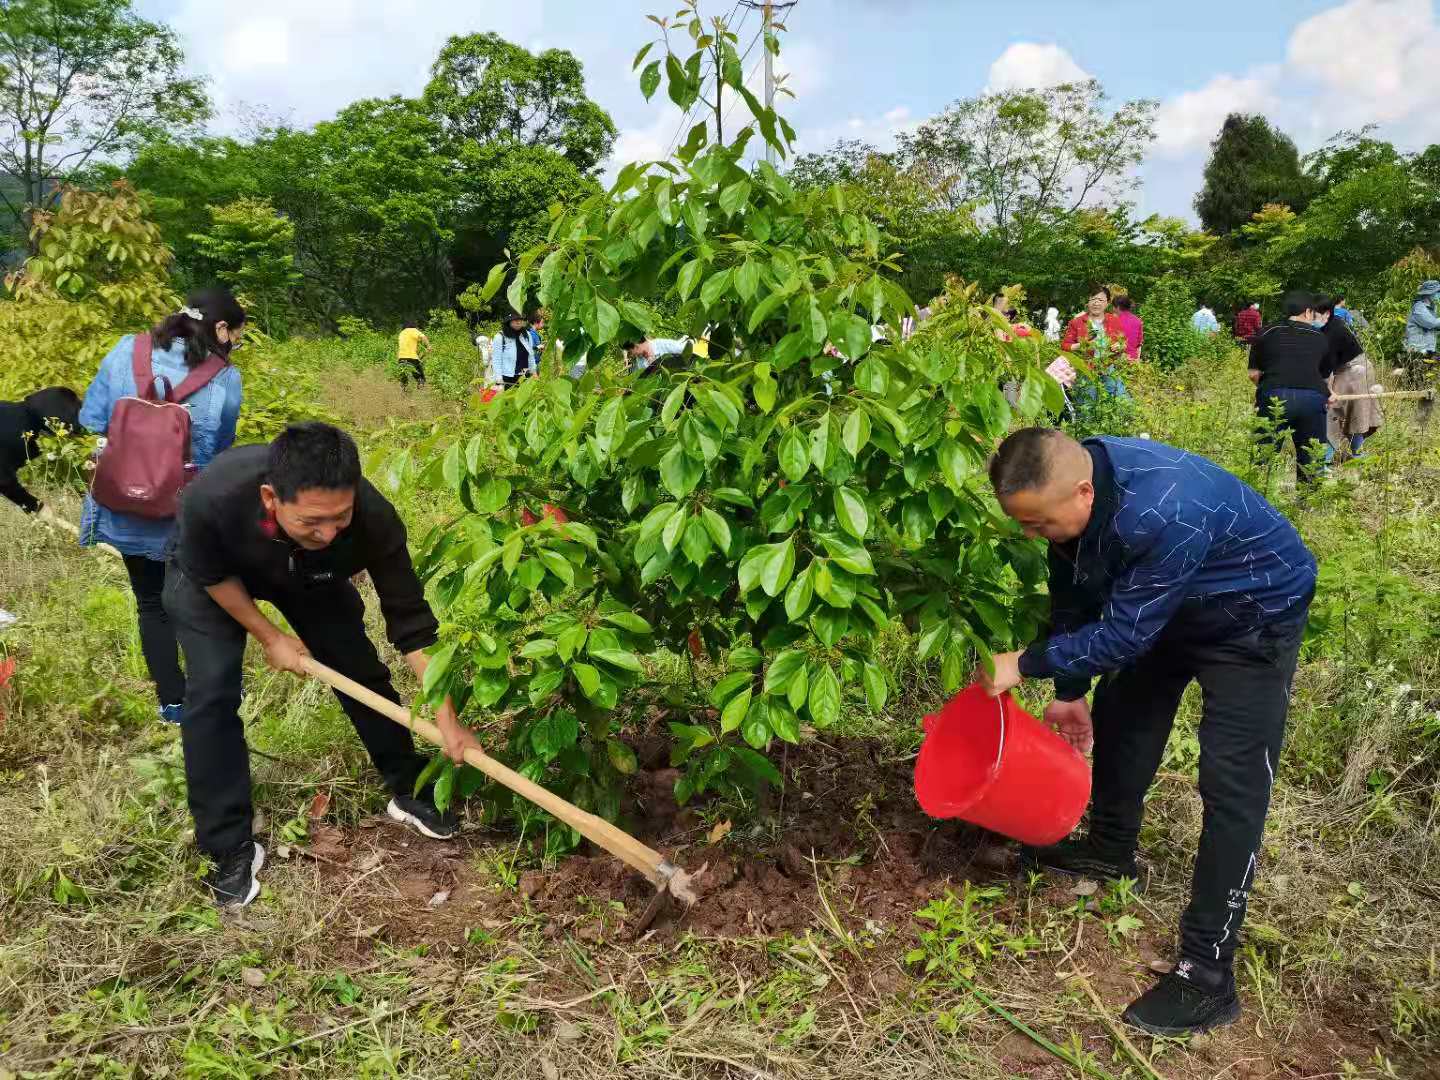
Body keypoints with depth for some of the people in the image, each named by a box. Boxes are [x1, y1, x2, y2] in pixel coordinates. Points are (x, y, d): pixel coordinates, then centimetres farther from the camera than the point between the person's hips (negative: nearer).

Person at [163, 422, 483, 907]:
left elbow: (410, 619, -28)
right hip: (214, 577, -1)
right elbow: (211, 576, -21)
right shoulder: (211, 500, -46)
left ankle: (409, 790, 22)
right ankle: (230, 849, 2)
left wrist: (447, 720, -28)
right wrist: (270, 637, -14)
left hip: (310, 576, 2)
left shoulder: (373, 518, -40)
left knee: (361, 669, 1)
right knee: (212, 692, -11)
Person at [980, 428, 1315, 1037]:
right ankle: (1111, 851, 40)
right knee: (1120, 712, 17)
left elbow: (1123, 632, -33)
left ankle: (1208, 978, -4)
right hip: (1168, 604, 8)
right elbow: (1075, 600, -3)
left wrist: (1025, 664, -24)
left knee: (1231, 785, -10)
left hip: (1255, 614, -8)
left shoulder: (1164, 515, -43)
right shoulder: (1068, 485, -17)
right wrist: (1070, 691, 4)